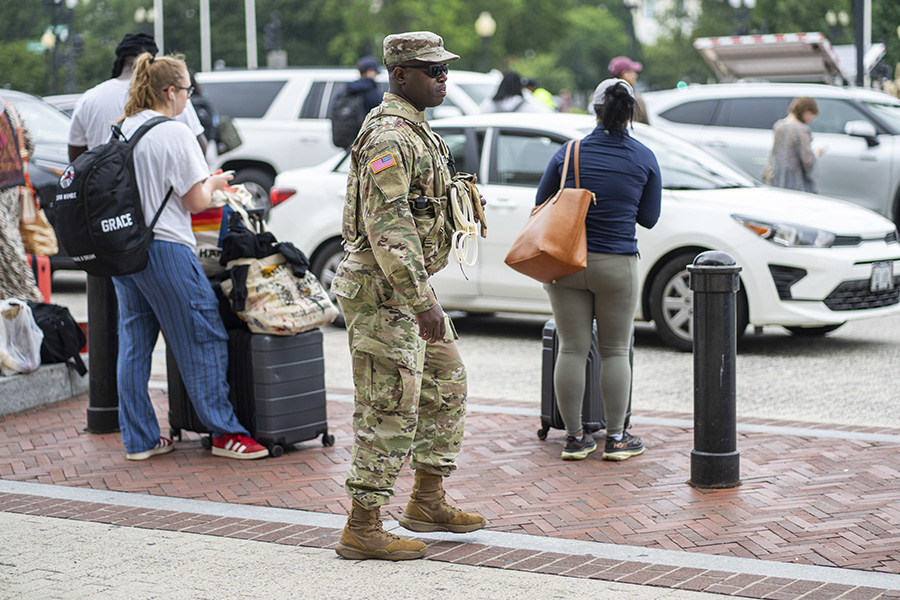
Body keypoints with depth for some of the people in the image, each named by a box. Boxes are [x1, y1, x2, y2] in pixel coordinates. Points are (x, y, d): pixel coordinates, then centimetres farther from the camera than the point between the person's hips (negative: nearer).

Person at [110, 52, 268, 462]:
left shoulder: (121, 131, 10)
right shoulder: (175, 134, -12)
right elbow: (195, 202, -12)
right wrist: (213, 182, 10)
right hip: (164, 248, -7)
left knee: (134, 343, 11)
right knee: (203, 339, 2)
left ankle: (138, 439, 15)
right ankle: (223, 432, 7)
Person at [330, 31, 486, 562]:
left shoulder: (416, 131, 15)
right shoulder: (390, 138, -19)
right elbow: (387, 228, -25)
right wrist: (422, 302, -27)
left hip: (409, 288, 10)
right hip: (384, 292, -10)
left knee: (445, 387, 17)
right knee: (390, 409, -6)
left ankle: (429, 502, 28)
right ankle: (363, 529, 0)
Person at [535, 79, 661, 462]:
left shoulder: (568, 154, -1)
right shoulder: (644, 159, -2)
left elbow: (542, 204, 8)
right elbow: (648, 218, 5)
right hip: (617, 265, -1)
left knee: (572, 349, 6)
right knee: (615, 351, 10)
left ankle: (575, 437, 11)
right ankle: (616, 438, 13)